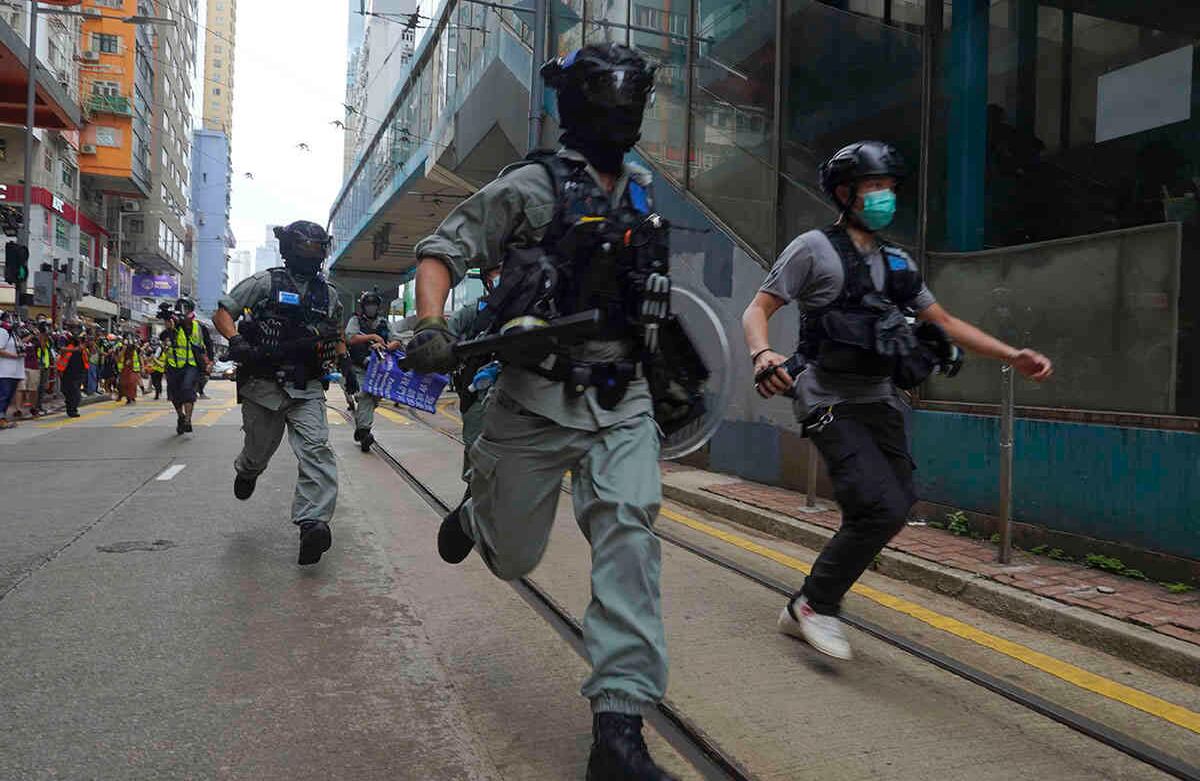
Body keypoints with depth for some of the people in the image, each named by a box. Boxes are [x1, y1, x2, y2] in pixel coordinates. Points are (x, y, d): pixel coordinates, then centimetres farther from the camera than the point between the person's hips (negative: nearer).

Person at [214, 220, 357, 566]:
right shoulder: (266, 282, 2)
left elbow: (335, 335, 30)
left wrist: (345, 363, 15)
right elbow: (222, 312, 2)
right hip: (263, 384, -2)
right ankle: (245, 471, 50)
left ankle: (313, 524, -25)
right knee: (259, 452, 11)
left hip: (307, 388, 2)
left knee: (316, 448, -19)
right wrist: (236, 342, -16)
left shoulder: (328, 294, 15)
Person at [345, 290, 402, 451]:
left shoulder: (383, 323, 14)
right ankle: (364, 431, -20)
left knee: (374, 397, 8)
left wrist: (383, 346, -15)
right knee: (365, 396, -17)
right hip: (360, 368, -4)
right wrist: (372, 337, -18)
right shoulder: (355, 320, 5)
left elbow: (396, 342, 5)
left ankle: (360, 427, 27)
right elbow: (351, 339, -13)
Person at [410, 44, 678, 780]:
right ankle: (474, 516, 49)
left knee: (629, 534, -14)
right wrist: (432, 324, -25)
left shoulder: (640, 192, 13)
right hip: (538, 398, -3)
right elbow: (441, 251, -7)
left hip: (623, 401, 4)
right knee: (514, 556, 10)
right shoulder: (531, 185, -5)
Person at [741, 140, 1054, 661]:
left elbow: (943, 322, 20)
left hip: (880, 402, 7)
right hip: (831, 402, -7)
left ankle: (806, 610, 18)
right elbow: (757, 311, -7)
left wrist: (1013, 356, 12)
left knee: (894, 509, 4)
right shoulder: (815, 248, -3)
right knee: (882, 508, -19)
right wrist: (762, 354, -29)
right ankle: (816, 604, 1)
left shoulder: (895, 262, 17)